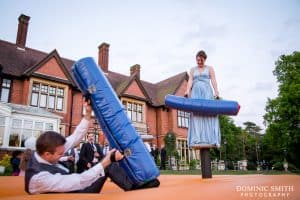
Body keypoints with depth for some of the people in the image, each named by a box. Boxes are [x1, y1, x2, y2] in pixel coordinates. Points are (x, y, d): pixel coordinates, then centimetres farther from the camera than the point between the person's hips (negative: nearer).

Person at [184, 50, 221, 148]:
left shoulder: (210, 68, 14)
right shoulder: (193, 69, 19)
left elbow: (213, 81, 2)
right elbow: (190, 81, 6)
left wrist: (216, 92, -14)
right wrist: (187, 91, -13)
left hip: (207, 92, -1)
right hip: (195, 92, 2)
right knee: (196, 115, -8)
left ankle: (210, 139, -14)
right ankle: (197, 140, -12)